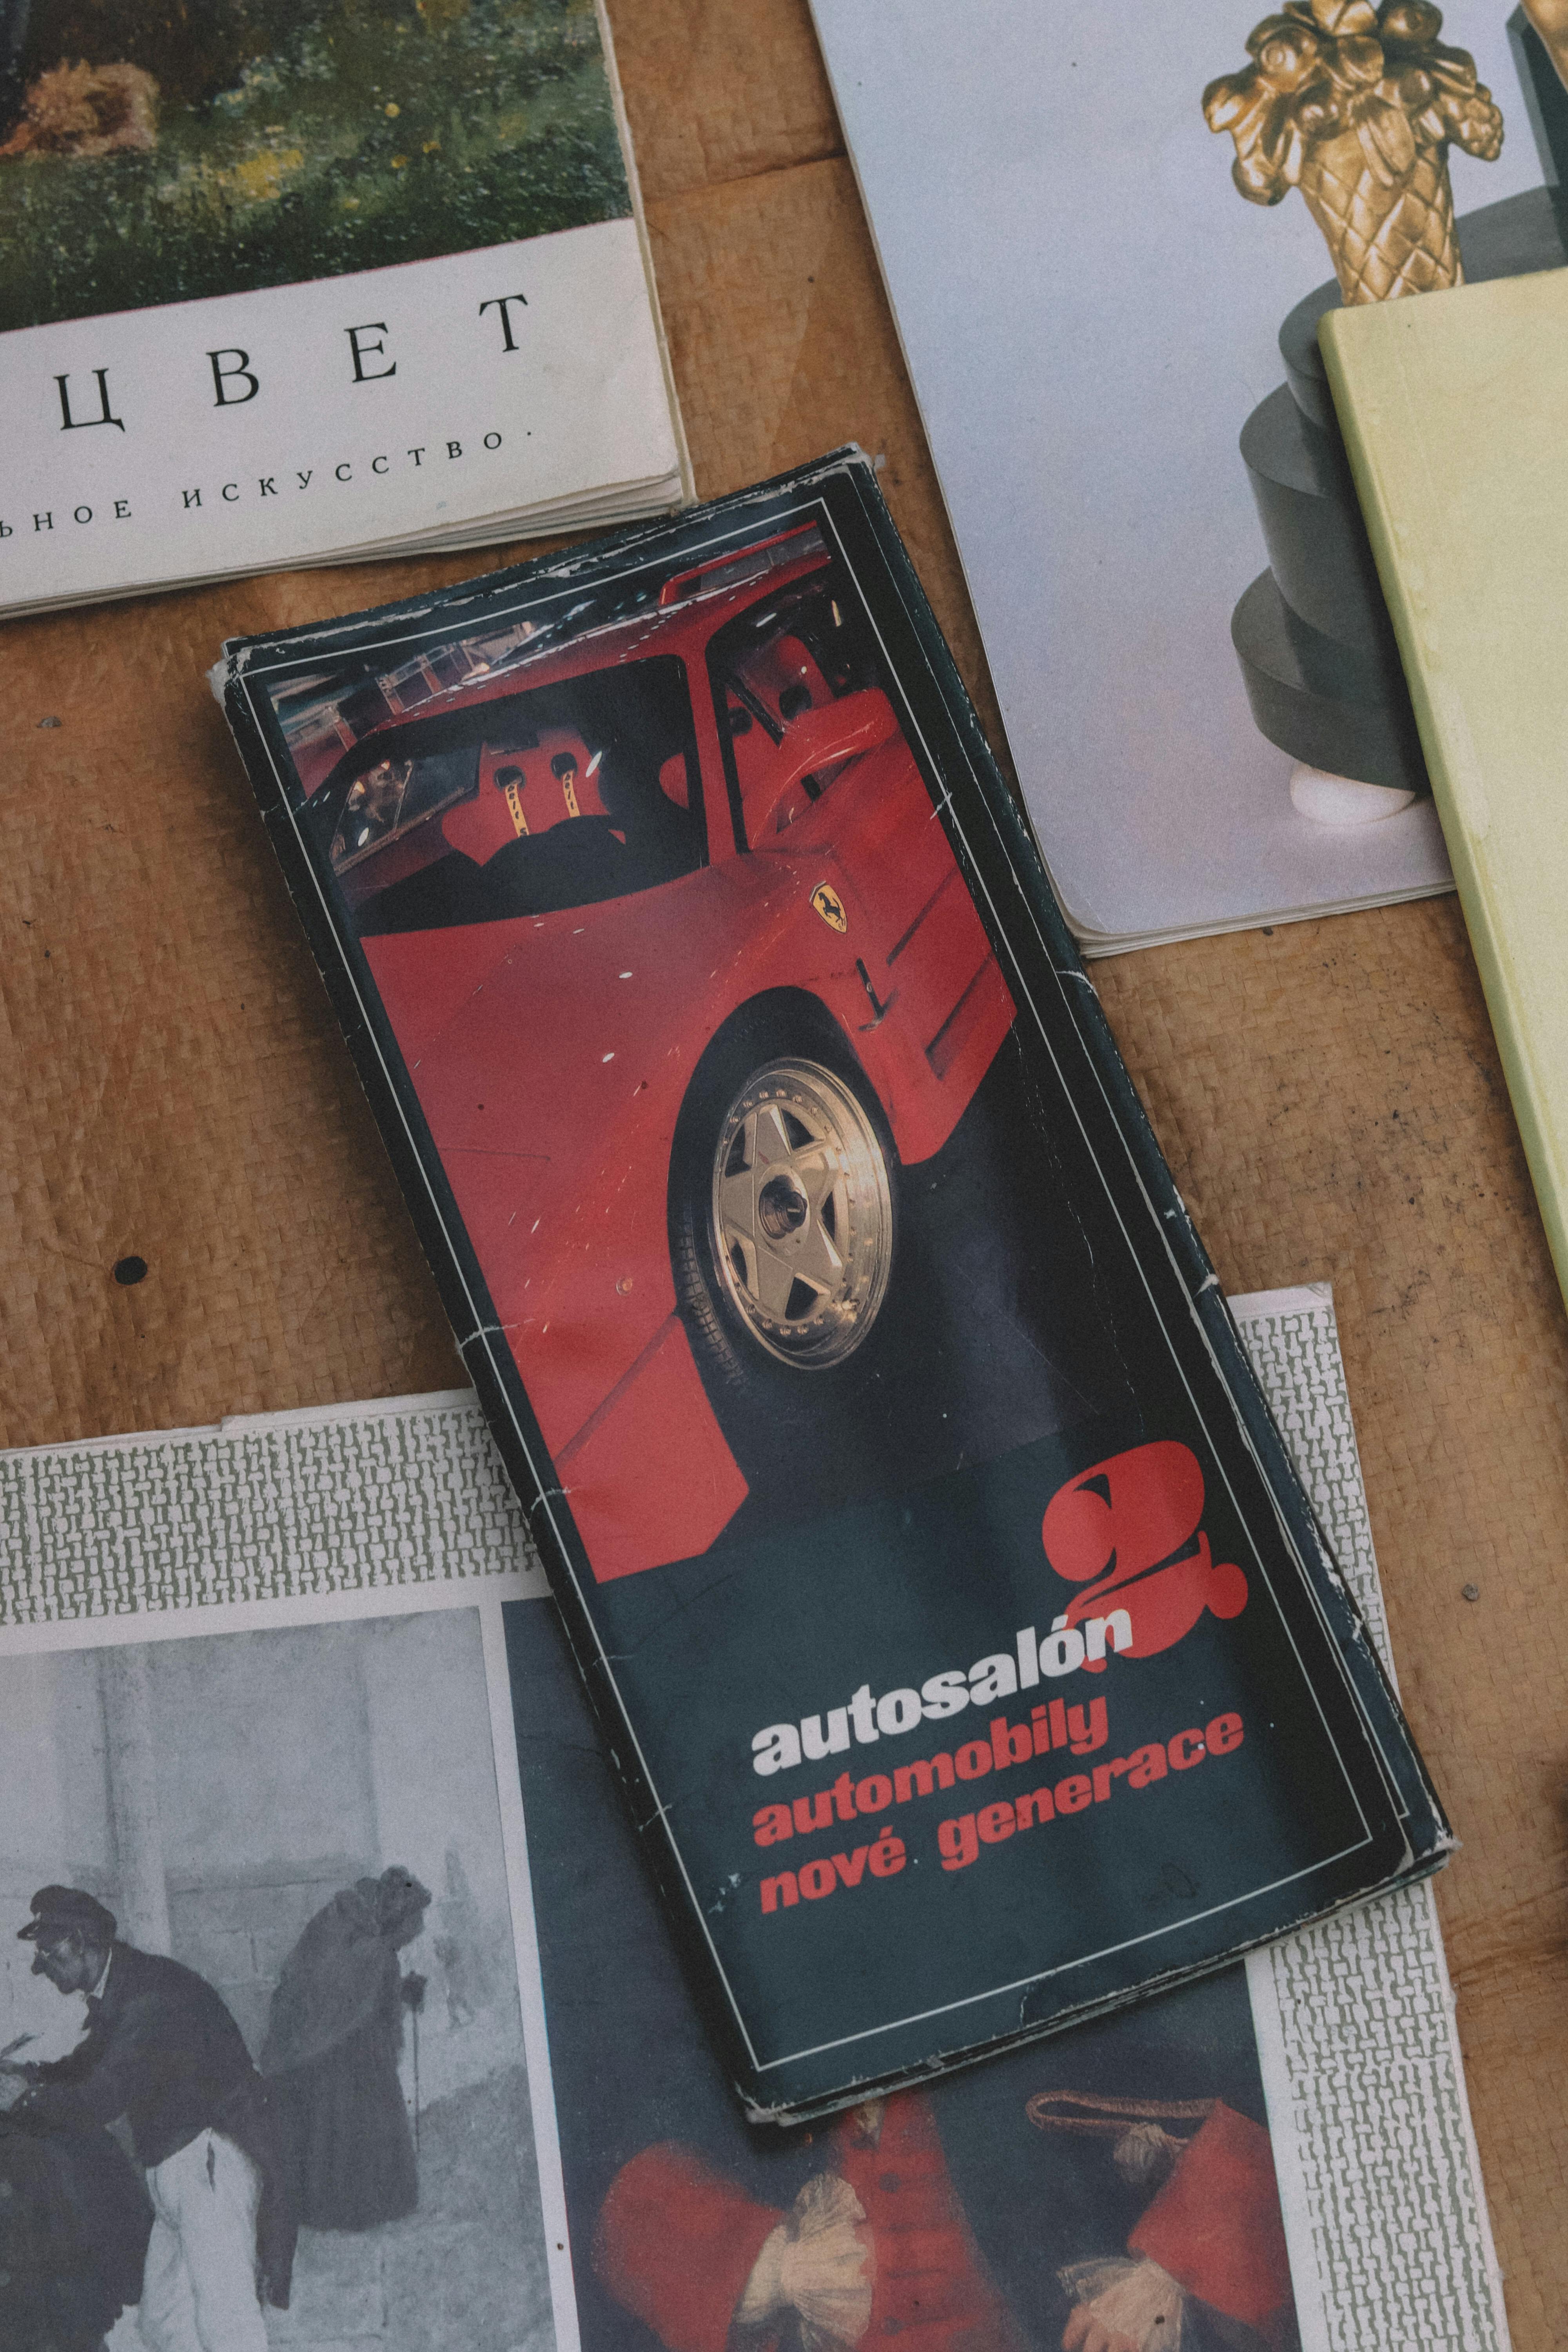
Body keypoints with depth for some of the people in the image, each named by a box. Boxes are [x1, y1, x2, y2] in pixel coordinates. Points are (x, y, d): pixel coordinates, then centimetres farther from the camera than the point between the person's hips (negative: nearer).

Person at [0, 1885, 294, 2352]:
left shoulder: (153, 1994, -19)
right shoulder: (116, 1993, 12)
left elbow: (100, 2101, -21)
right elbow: (88, 2065, 28)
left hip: (210, 2161, -10)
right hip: (174, 2169, 10)